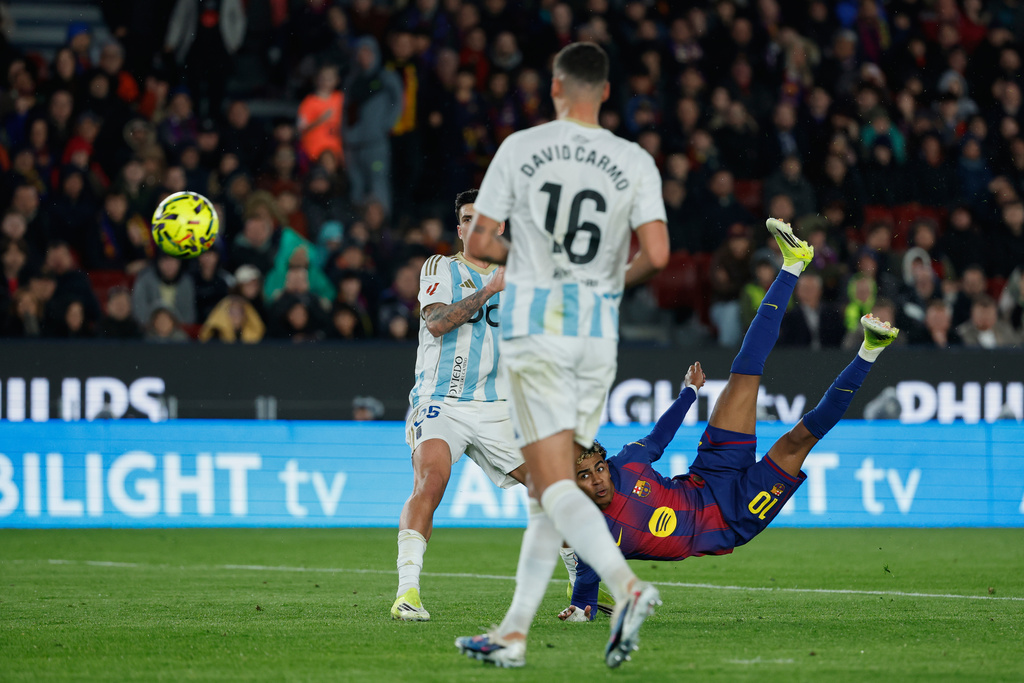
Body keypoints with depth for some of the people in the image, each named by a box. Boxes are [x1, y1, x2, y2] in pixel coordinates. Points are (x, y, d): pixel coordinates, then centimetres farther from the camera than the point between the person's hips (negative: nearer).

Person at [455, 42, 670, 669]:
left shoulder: (520, 148, -1)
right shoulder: (635, 162, 2)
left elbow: (478, 244, 0)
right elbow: (657, 254, -7)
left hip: (535, 322, -3)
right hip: (599, 332, 3)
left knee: (555, 484, -9)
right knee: (547, 491, 10)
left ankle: (628, 586, -32)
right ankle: (514, 634, 9)